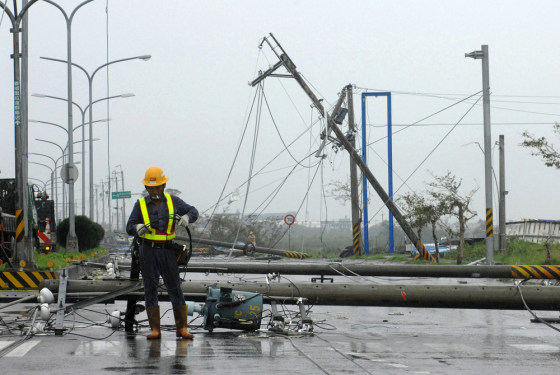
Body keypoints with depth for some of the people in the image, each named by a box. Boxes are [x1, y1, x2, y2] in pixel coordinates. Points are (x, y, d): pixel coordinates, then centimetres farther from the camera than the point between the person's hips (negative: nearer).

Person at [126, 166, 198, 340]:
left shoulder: (173, 201, 8)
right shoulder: (140, 204, 5)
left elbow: (193, 211, 11)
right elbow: (129, 227, 1)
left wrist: (186, 217, -12)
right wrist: (138, 228, -22)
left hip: (167, 250, 0)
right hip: (148, 251, 0)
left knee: (175, 288, -2)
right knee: (150, 289, 1)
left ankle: (181, 328, 2)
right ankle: (155, 329, 5)